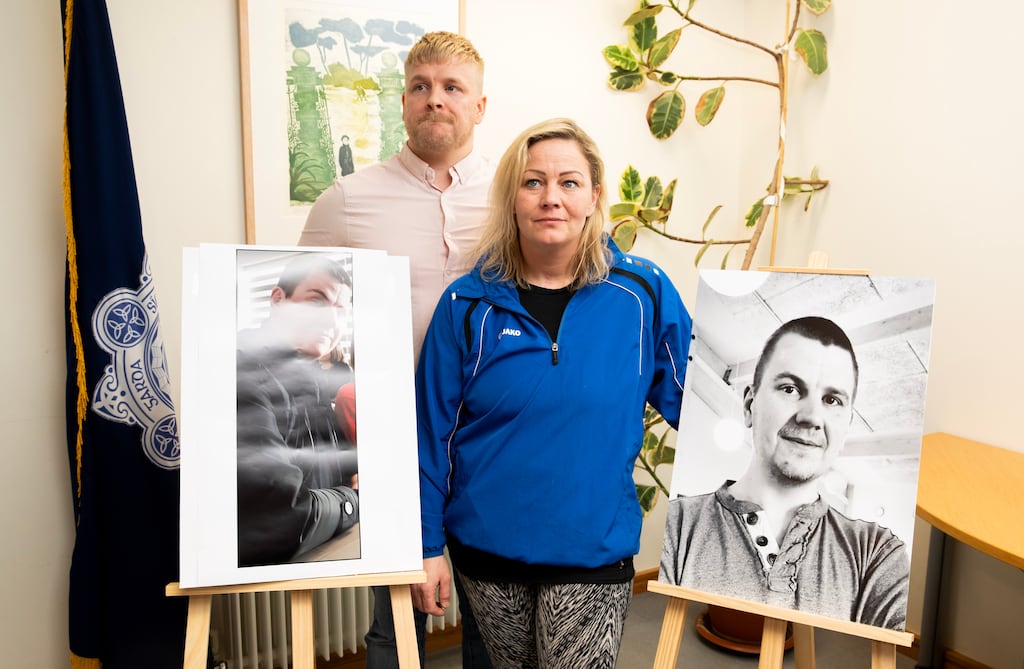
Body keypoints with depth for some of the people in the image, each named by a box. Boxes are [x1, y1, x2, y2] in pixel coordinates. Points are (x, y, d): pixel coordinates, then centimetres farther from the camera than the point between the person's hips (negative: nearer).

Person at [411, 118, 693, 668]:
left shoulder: (644, 294, -8)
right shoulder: (468, 304, -7)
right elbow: (432, 432, -3)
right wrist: (428, 545, -1)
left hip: (594, 549, -1)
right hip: (485, 548, 2)